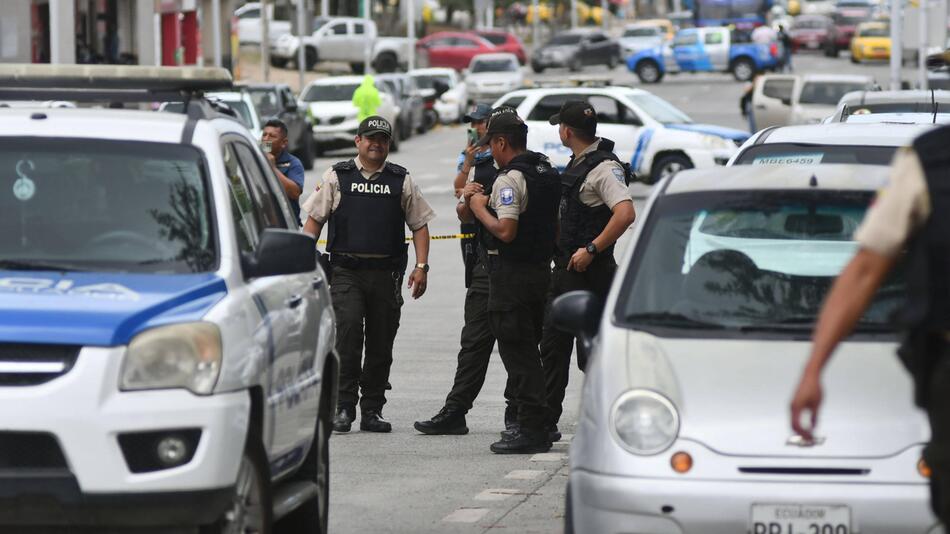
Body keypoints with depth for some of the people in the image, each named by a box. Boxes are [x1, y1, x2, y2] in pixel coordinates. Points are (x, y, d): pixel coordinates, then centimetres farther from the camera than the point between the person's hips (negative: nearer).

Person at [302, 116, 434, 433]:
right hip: (346, 272, -2)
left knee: (381, 343, 4)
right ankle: (343, 406, -13)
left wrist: (421, 267, 3)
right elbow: (314, 219, 10)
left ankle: (372, 410, 12)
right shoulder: (337, 177, 9)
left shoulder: (402, 181, 12)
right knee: (348, 330, -18)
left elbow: (419, 225, 14)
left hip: (386, 273, 2)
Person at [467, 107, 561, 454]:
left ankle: (531, 429, -6)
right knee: (529, 350, 15)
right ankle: (535, 427, 18)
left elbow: (506, 230, -25)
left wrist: (480, 209, -9)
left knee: (517, 351, -5)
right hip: (541, 267, 9)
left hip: (511, 272, -9)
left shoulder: (509, 178, -16)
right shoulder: (548, 173, 12)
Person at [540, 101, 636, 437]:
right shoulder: (578, 163, 14)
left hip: (589, 271, -10)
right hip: (565, 270, 10)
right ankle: (546, 421, 19)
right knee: (553, 347, 13)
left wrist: (591, 249, -28)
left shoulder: (603, 167, -17)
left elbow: (625, 214, -31)